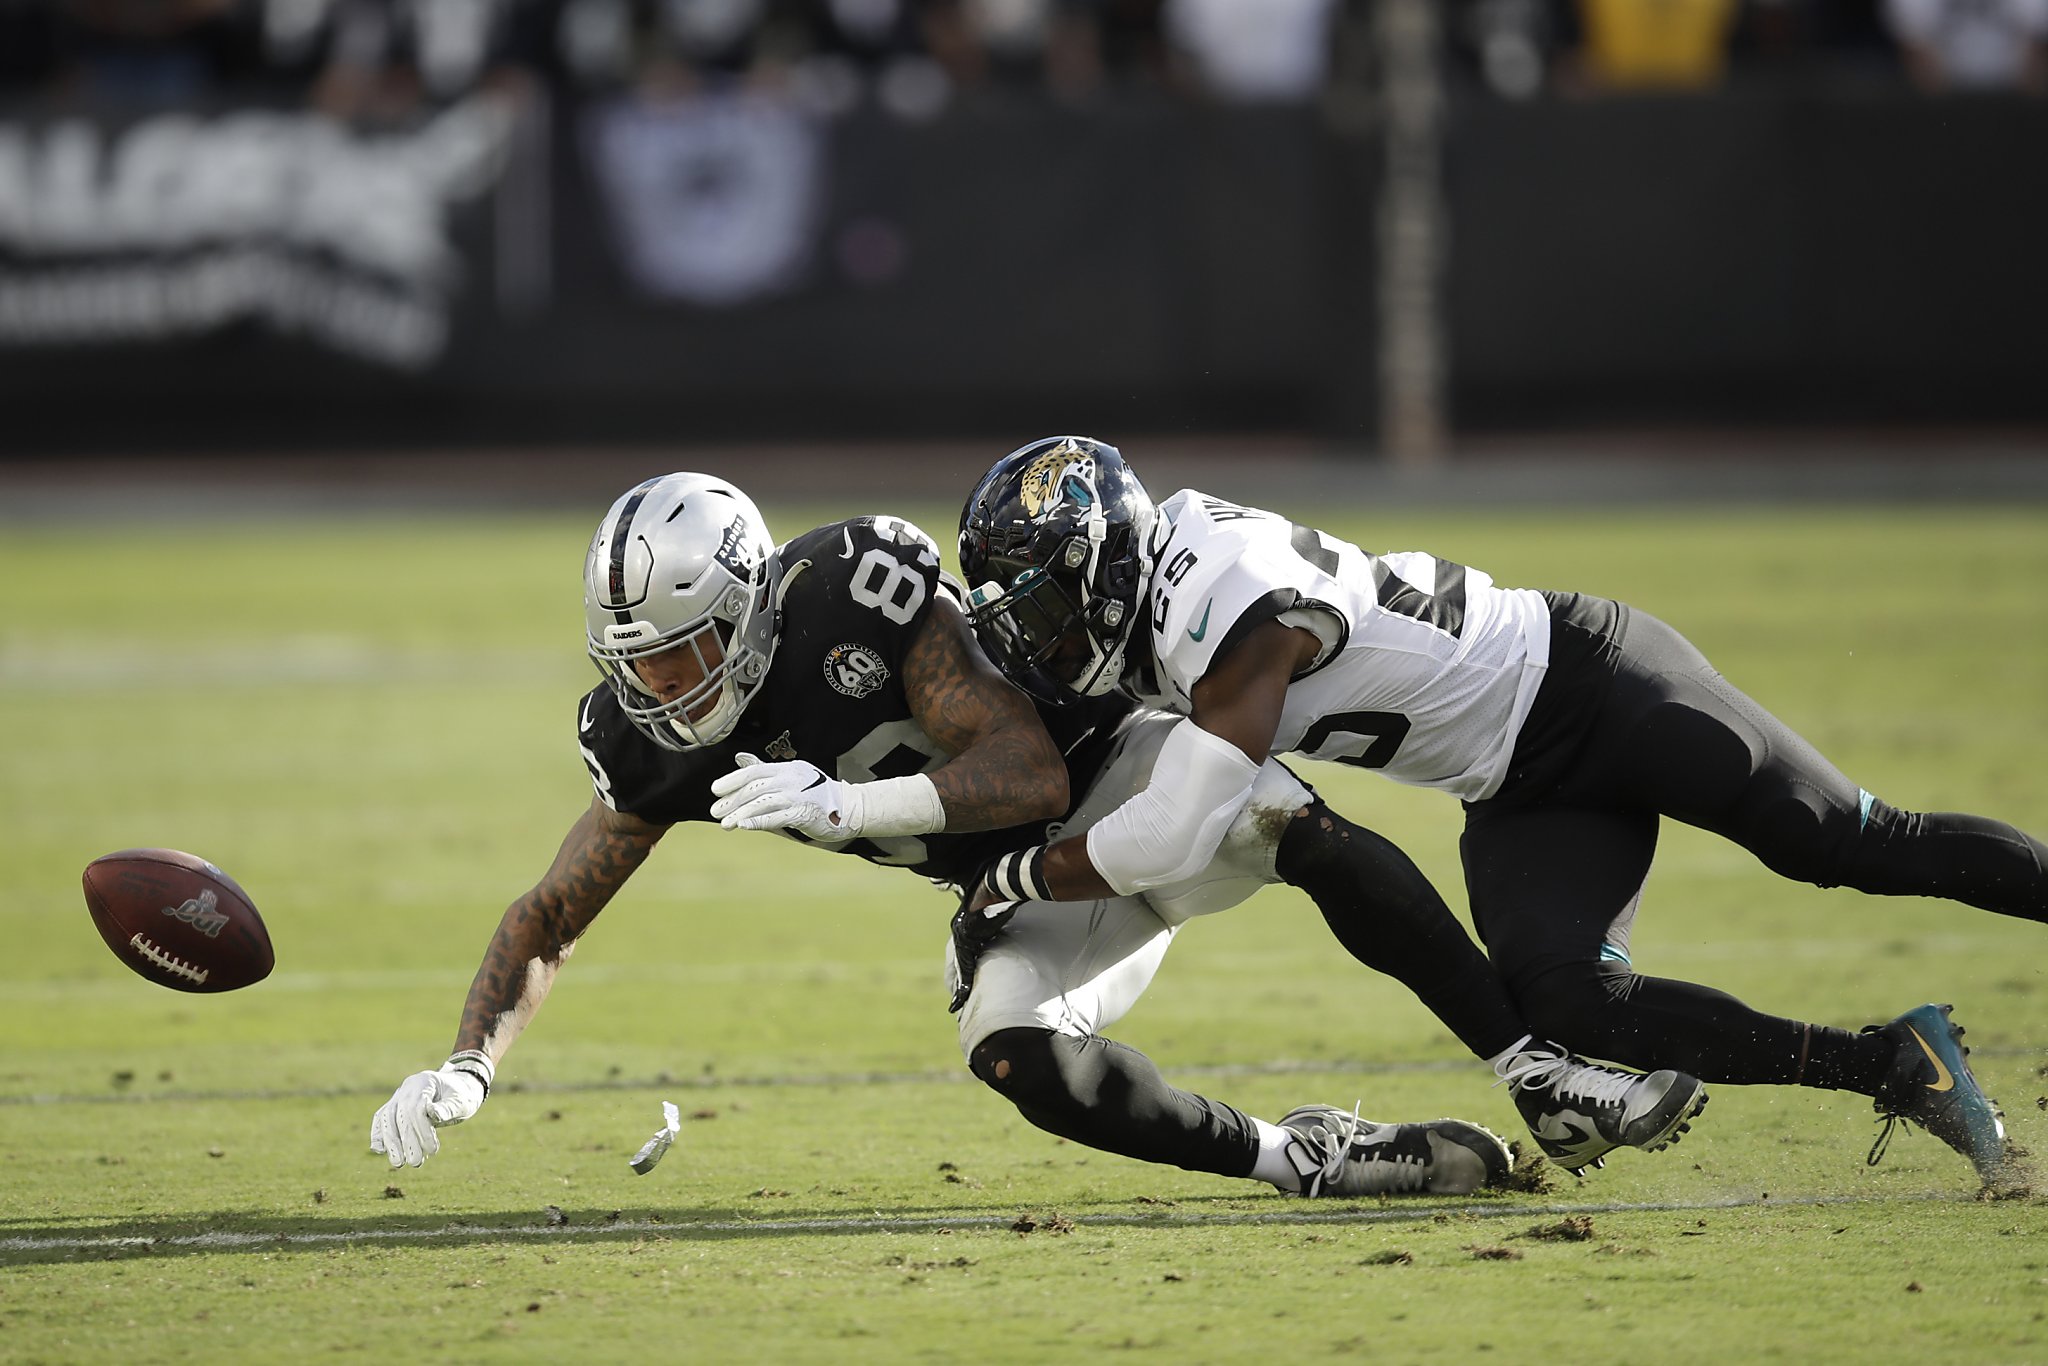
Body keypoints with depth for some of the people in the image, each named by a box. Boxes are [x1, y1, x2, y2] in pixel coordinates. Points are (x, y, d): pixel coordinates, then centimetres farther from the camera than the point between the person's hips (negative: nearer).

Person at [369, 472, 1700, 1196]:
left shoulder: (856, 591, -26)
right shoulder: (653, 745, -8)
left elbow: (1032, 772, -26)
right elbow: (549, 922, 1)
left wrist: (845, 805, -37)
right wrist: (466, 1068, -16)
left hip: (1119, 772, -4)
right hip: (1029, 888, 4)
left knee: (1291, 820, -35)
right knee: (1018, 1055, -29)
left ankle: (1542, 1073, -30)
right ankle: (1307, 1160, -14)